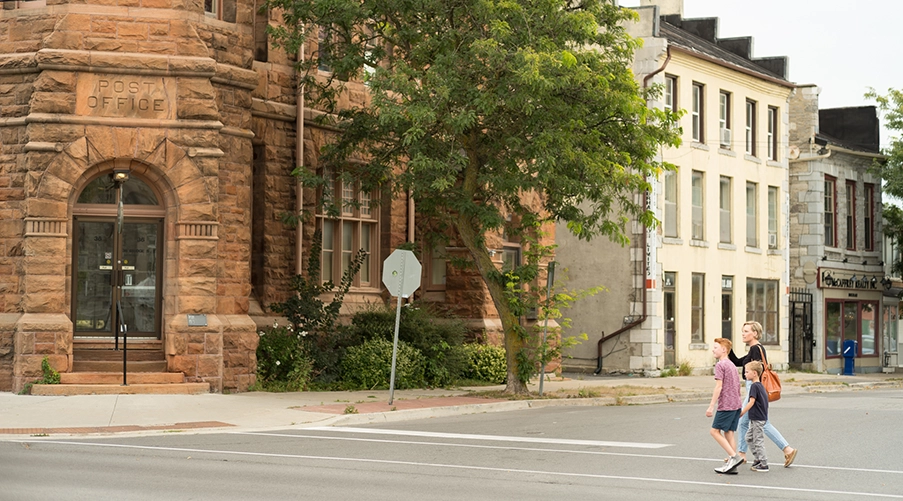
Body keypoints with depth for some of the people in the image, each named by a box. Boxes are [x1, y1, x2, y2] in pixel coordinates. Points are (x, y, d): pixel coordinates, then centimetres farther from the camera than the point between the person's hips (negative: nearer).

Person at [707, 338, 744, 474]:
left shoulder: (720, 365, -10)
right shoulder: (732, 365, 18)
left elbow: (719, 387, -17)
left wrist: (711, 406, -17)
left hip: (726, 405, -9)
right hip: (736, 404, 9)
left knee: (715, 431, -3)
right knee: (729, 432, 9)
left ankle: (734, 457, -11)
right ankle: (731, 464, 5)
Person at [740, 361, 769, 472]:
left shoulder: (754, 386, -16)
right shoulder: (761, 386, 12)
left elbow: (751, 402, -20)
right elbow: (765, 400, 18)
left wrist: (742, 412, -16)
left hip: (757, 419, -10)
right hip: (761, 417, 10)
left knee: (758, 441, -4)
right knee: (749, 438, 17)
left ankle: (764, 465, 0)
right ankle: (758, 459, 20)